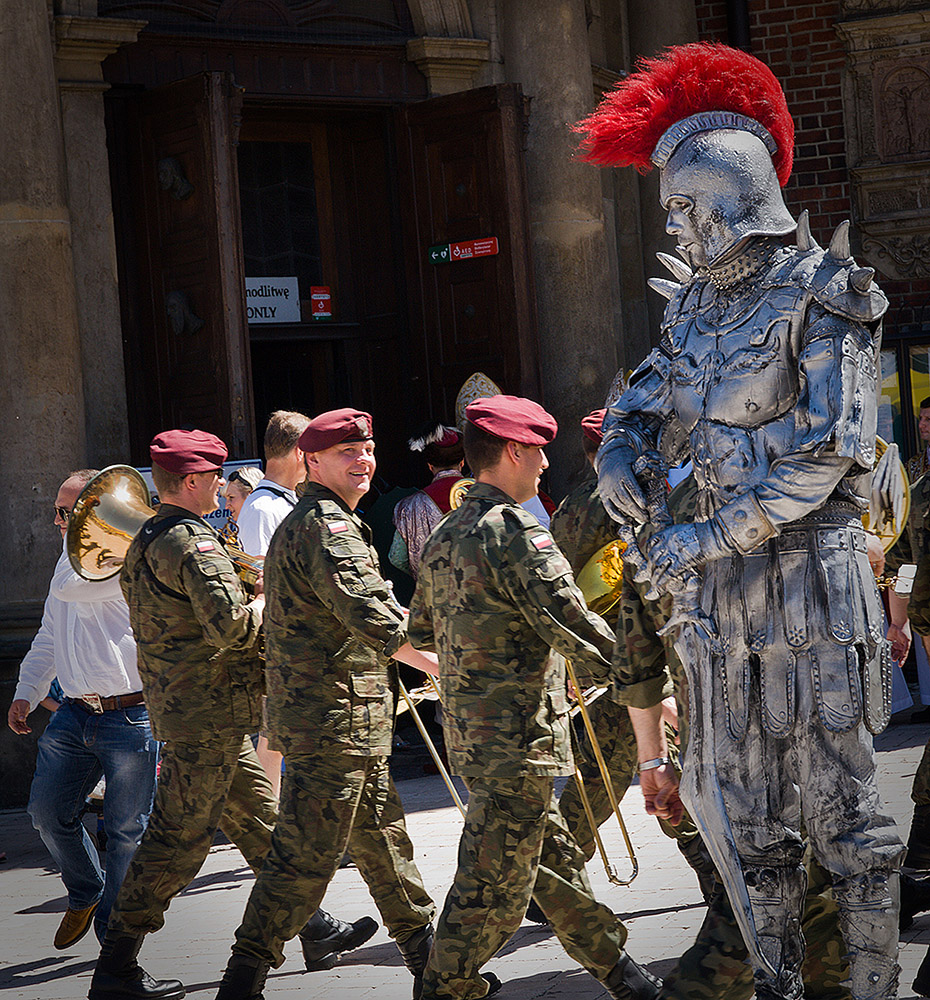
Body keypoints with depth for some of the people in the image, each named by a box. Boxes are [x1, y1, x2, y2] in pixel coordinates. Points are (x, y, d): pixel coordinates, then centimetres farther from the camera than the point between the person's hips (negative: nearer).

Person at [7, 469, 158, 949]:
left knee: (126, 830, -2)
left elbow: (69, 587, -25)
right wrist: (26, 693, 19)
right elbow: (48, 638, 27)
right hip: (73, 713, 8)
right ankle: (85, 894, 30)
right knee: (47, 811, 6)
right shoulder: (72, 562, 18)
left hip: (130, 718, -8)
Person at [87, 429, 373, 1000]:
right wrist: (262, 602, -7)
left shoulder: (144, 545, 15)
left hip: (178, 707, 10)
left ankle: (314, 932, 23)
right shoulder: (195, 544, -17)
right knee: (180, 838, -6)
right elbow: (231, 628, -28)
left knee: (259, 819, 15)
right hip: (210, 715, -10)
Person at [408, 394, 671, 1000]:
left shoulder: (443, 539, 12)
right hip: (517, 739, -10)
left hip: (468, 730, 10)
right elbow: (581, 631, -21)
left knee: (555, 858, 18)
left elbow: (421, 633, 24)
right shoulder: (515, 534, -17)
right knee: (495, 883, -2)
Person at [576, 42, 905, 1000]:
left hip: (808, 572, -7)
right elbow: (648, 400, 25)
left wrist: (709, 538, -15)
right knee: (738, 809, 11)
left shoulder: (819, 295, -9)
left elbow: (828, 448, -16)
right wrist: (624, 449, 0)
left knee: (837, 798, -4)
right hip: (720, 587, 7)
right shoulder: (697, 303, 13)